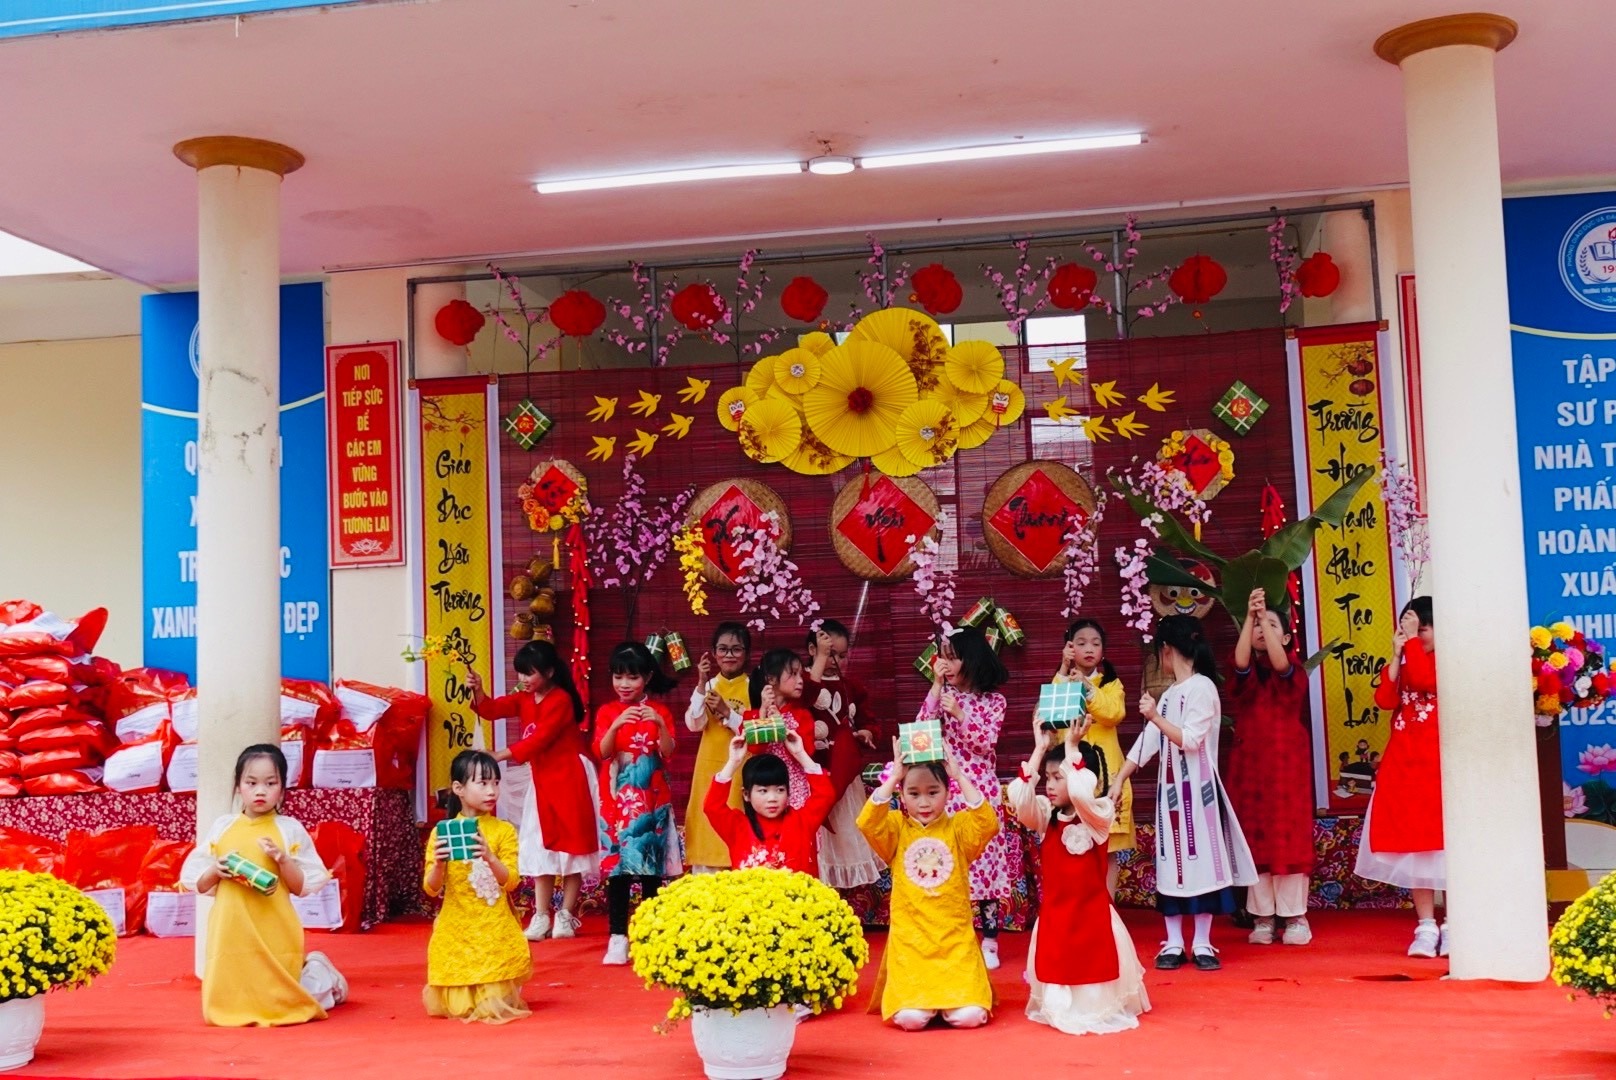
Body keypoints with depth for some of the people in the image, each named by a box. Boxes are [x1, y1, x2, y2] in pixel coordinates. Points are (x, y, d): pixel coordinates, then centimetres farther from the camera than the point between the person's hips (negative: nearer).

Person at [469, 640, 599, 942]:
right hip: (543, 780, 8)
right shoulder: (525, 699, 7)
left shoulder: (561, 700, -17)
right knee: (542, 848, 8)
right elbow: (492, 710, -3)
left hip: (570, 779, -8)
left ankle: (566, 915, 7)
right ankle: (541, 917, 11)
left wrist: (499, 756, -27)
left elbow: (538, 740, -24)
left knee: (571, 845, 0)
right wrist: (478, 691, -23)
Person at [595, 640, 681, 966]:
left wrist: (660, 724, -26)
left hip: (652, 799, 0)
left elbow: (668, 752, -8)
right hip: (618, 799, 0)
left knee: (651, 866, 1)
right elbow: (603, 752, -10)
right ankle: (618, 936, 3)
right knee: (617, 866, -2)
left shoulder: (660, 712, 3)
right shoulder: (607, 712, 4)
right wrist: (617, 725, -28)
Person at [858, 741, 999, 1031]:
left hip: (955, 938, 0)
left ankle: (947, 1000, 20)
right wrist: (893, 777, -17)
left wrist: (960, 776, -16)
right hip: (909, 939, 0)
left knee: (970, 1016, -16)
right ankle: (927, 1003, 18)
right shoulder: (896, 829, 3)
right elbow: (868, 822, -17)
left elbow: (988, 823, -17)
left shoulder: (957, 828, 4)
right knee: (910, 1017, -19)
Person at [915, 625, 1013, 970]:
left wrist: (959, 713, -20)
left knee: (984, 858, 0)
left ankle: (989, 940, 8)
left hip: (980, 789, -2)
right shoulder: (943, 693, 7)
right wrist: (936, 686, -8)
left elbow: (986, 742, -10)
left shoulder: (993, 699, -1)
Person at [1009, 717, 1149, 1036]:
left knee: (1093, 970, 2)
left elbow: (1081, 793, -34)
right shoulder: (1046, 815, 2)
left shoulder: (1099, 813, -11)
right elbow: (1019, 797, -18)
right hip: (1053, 914, 4)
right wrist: (1040, 749, -15)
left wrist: (1072, 748, -26)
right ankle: (1059, 1008, 27)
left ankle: (1099, 1007, 23)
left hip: (1092, 914, -4)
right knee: (1056, 972, 6)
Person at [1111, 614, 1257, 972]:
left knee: (1199, 857, -2)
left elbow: (1191, 740, -17)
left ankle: (1202, 944, 5)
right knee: (1171, 861, 6)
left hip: (1196, 786, -7)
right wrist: (1119, 778, 6)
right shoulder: (1170, 693, 13)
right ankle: (1173, 943, 11)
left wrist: (1156, 717, -23)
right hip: (1169, 786, 7)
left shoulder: (1202, 687, -9)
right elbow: (1148, 740, 10)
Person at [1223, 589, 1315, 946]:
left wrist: (1264, 615, -25)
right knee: (1254, 836, 1)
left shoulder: (1293, 671, 2)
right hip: (1249, 762, 2)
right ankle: (1263, 916, 5)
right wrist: (1250, 615, -25)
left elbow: (1279, 662, -21)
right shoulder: (1247, 673, 7)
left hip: (1286, 762, -2)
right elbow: (1241, 660, -17)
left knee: (1289, 834, -3)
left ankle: (1295, 914, 4)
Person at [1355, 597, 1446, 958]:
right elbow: (1385, 700, -1)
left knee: (1445, 843, -4)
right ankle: (1426, 927, 10)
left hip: (1438, 765, -6)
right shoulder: (1405, 666, 15)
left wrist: (1413, 641, -15)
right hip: (1404, 767, 6)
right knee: (1411, 844, 4)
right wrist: (1396, 654, -6)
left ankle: (1453, 925, 5)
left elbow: (1425, 680, -22)